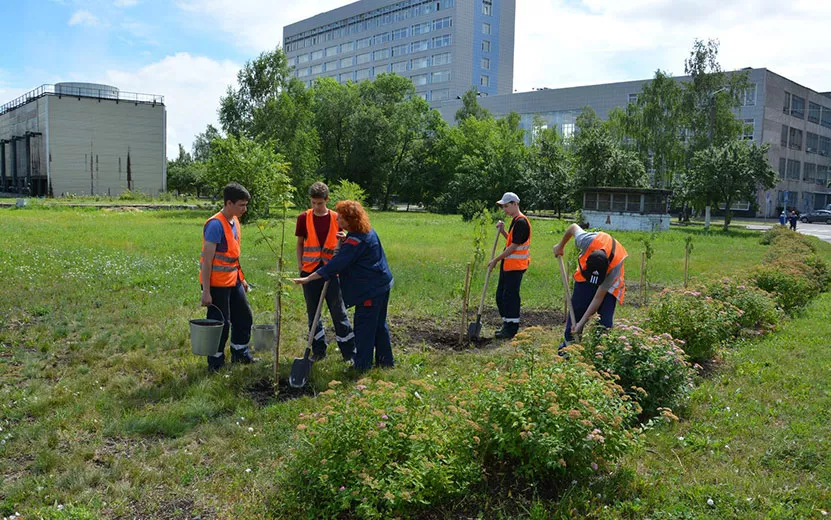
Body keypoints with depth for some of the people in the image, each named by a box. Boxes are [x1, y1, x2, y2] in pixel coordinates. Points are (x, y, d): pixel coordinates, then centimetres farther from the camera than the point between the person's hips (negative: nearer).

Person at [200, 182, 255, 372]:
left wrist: (241, 278, 20)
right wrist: (206, 291, -22)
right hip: (216, 284, -9)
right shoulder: (215, 224, -20)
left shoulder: (235, 222, 8)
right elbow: (207, 260, -21)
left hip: (232, 280, 9)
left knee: (244, 316, 17)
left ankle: (240, 354, 35)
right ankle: (215, 364, 17)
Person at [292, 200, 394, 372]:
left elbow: (335, 264, -26)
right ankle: (385, 361, 29)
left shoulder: (355, 241, -22)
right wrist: (346, 239, 12)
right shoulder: (368, 231, 9)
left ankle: (362, 365, 9)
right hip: (381, 285, 10)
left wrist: (308, 278, -26)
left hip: (370, 289, -10)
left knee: (363, 327, 0)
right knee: (379, 324, 19)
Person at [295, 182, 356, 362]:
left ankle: (350, 352, 9)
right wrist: (299, 263, 1)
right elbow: (300, 242, 10)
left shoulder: (336, 218, -1)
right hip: (310, 271, 2)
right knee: (313, 312, 10)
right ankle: (318, 350, 23)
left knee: (339, 312, 1)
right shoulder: (304, 218, 1)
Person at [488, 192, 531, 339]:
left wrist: (496, 259, -15)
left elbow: (514, 246, -19)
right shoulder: (515, 221, 15)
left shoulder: (521, 222, -17)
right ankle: (506, 324, 25)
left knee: (510, 296, -5)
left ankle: (511, 329, 4)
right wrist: (502, 231, 9)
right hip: (507, 265, 10)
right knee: (500, 295, 14)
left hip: (515, 266, -10)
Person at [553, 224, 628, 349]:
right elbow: (573, 227, -13)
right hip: (585, 278, 2)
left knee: (605, 320, -14)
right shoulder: (588, 241, -38)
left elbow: (598, 298, -32)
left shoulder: (615, 265, -39)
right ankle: (568, 343, 17)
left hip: (608, 284, -2)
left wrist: (581, 323, -28)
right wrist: (560, 246, 4)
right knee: (575, 310, 2)